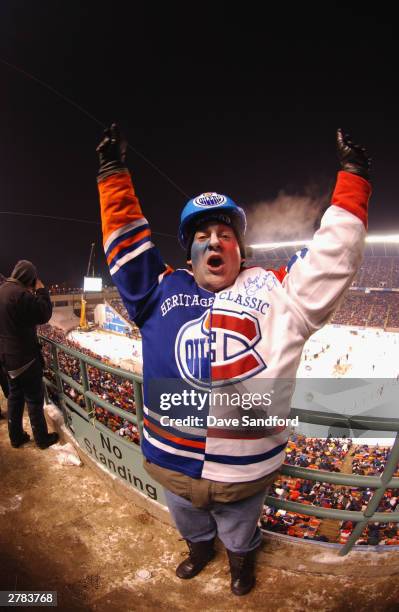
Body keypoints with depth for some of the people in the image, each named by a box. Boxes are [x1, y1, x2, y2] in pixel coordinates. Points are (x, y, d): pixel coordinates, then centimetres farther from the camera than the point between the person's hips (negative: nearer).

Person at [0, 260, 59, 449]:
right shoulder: (20, 294, -24)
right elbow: (44, 315, -19)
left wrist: (32, 294, 10)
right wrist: (41, 291, -10)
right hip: (24, 355, -9)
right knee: (34, 398, 5)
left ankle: (16, 437, 32)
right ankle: (42, 438, 19)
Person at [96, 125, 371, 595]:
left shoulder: (273, 292, -8)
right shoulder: (163, 292, -5)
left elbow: (331, 259, -7)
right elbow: (126, 245, -1)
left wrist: (352, 178, -4)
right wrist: (114, 174, -1)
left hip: (244, 471, -1)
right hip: (172, 465, 2)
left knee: (239, 533, 32)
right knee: (190, 525, 35)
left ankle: (241, 561, 68)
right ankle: (200, 549, 71)